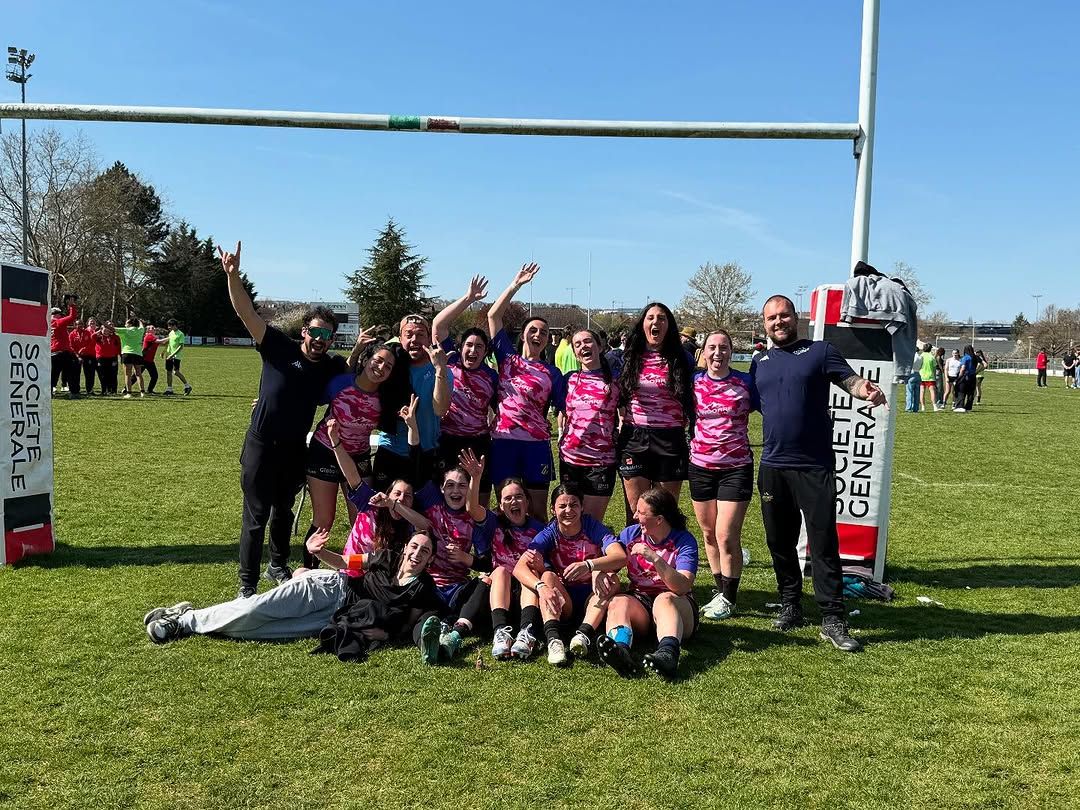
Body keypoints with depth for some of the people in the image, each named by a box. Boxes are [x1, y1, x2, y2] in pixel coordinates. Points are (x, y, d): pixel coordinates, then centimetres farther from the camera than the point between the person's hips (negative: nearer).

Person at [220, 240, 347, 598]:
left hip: (296, 448, 4)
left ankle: (278, 566, 40)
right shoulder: (279, 348, -10)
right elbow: (246, 312, -17)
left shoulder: (332, 367, 0)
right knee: (256, 516, -1)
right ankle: (247, 585, 7)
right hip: (262, 445, -4)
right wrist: (233, 276, -31)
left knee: (284, 510, 21)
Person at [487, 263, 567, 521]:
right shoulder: (507, 358, 8)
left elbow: (563, 412, 6)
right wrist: (516, 285, 1)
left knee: (537, 511, 5)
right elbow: (493, 315, 4)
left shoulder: (552, 373, 8)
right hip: (503, 441, 0)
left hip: (537, 444, 0)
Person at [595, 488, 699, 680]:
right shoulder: (631, 533, 8)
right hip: (639, 601, 3)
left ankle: (668, 654, -65)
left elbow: (683, 587, -19)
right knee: (618, 601, -29)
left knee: (664, 599, -36)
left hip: (677, 604, -3)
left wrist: (655, 559, -29)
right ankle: (621, 650, -61)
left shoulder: (684, 541, -6)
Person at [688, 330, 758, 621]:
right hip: (700, 467, 3)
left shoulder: (746, 382, -4)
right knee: (709, 534, 12)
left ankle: (728, 598, 8)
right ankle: (720, 590, 27)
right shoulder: (694, 382, 2)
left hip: (736, 468, -3)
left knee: (726, 536, -7)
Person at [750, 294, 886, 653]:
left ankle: (833, 619, 3)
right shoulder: (760, 362, 14)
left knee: (824, 543, -3)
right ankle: (790, 606, 27)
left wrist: (866, 389, -30)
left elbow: (850, 379, -8)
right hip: (773, 465, 4)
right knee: (780, 542, 12)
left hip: (815, 466, -4)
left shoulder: (819, 351, 2)